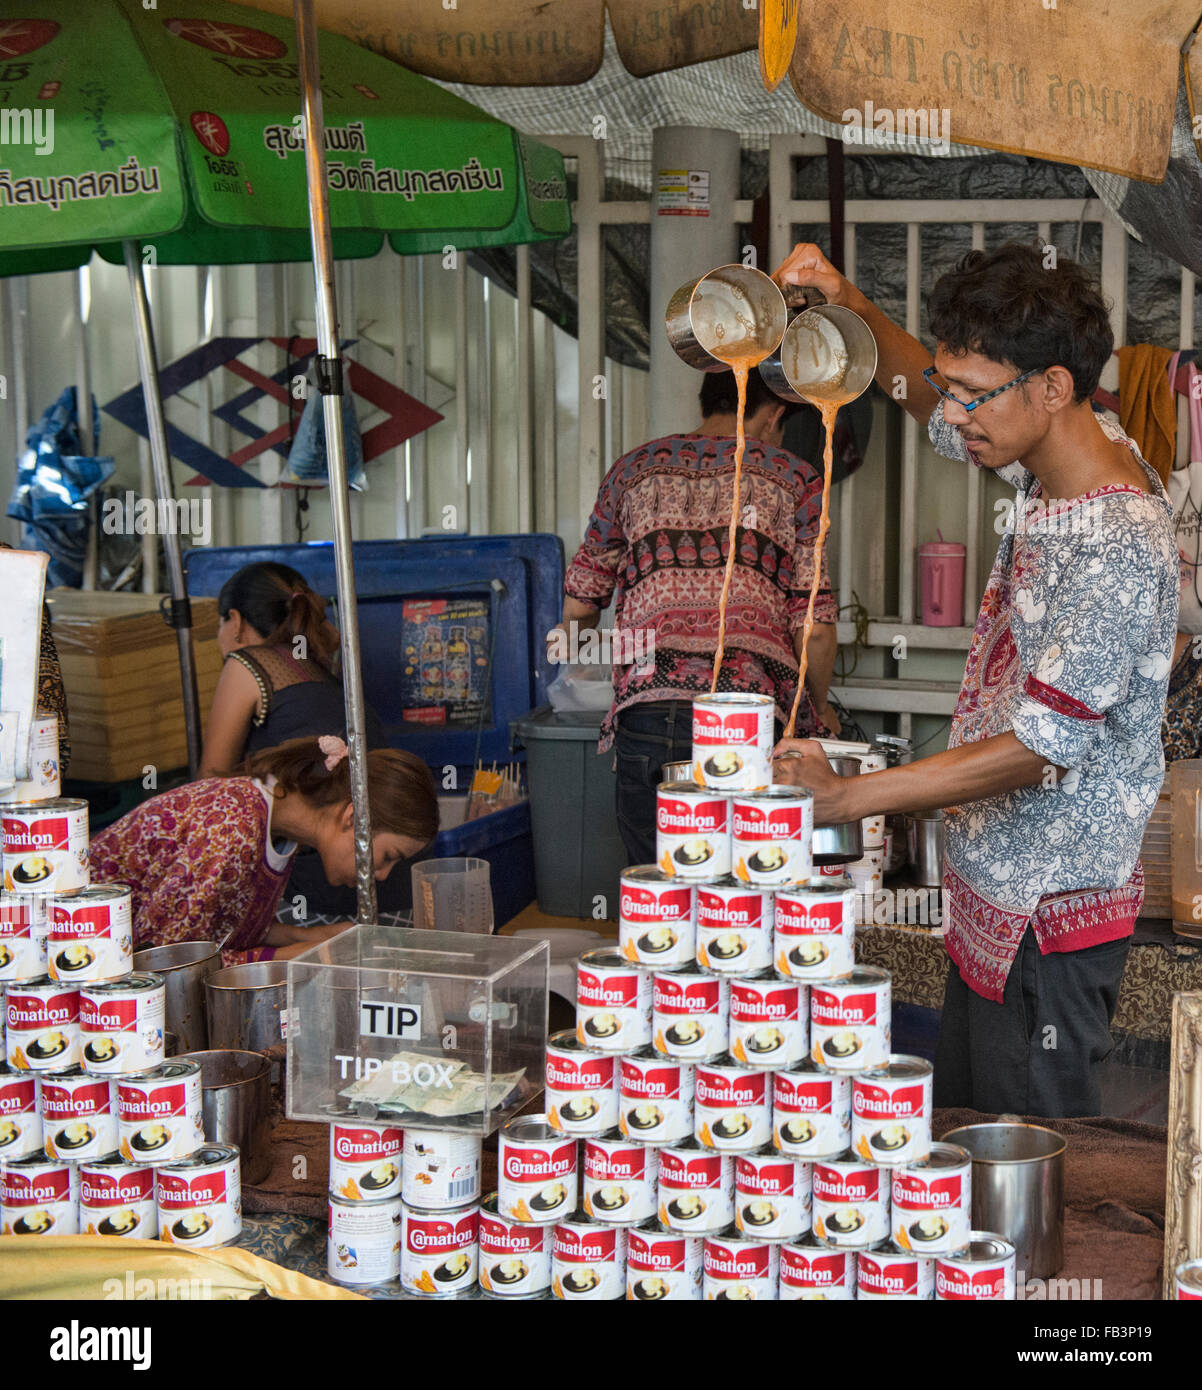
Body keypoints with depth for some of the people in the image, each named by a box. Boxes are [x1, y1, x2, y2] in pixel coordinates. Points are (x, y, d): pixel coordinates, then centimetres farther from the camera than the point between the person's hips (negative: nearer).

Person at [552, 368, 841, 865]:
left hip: (647, 705, 2)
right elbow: (814, 627, 7)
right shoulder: (793, 476, 13)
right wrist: (817, 711, 25)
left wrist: (569, 639, 46)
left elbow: (578, 608, 23)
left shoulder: (633, 469, 19)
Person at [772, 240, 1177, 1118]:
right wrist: (852, 311, 0)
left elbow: (1038, 747, -28)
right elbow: (925, 395, 20)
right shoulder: (1060, 462, 2)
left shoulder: (1121, 550, -26)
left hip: (1048, 922, -9)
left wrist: (842, 799, -26)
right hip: (993, 897, 9)